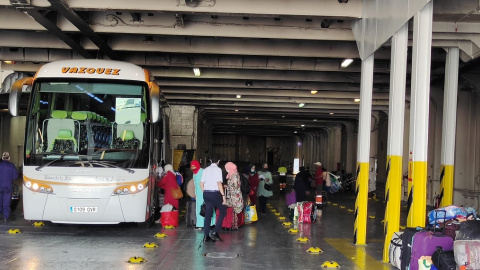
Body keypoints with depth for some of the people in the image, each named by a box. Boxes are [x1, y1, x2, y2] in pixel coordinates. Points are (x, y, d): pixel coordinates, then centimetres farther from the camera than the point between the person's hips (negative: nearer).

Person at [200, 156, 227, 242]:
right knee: (223, 211, 8)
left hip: (206, 193, 6)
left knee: (208, 214, 10)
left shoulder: (206, 170, 10)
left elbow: (201, 184, 10)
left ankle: (206, 236, 8)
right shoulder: (218, 169, -6)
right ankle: (215, 232, -3)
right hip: (215, 193, -6)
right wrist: (223, 196, -15)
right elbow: (219, 183, -15)